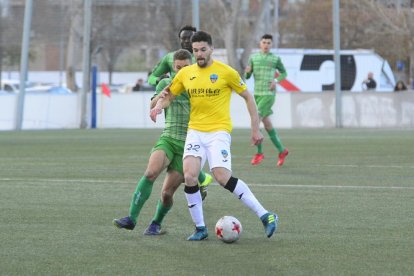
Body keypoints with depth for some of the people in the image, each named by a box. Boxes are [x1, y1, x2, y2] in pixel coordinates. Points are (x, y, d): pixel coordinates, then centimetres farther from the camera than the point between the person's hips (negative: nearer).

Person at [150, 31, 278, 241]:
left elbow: (248, 97, 5)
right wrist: (158, 107, -5)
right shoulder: (185, 73, 8)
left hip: (219, 131, -4)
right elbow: (168, 96, 19)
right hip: (195, 131, 4)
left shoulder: (226, 72, -4)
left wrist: (255, 129, 2)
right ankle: (200, 228, 0)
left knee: (222, 176, -21)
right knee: (189, 176, -16)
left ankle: (265, 216, -13)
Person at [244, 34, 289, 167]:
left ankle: (259, 152, -5)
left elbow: (284, 73, 14)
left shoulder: (275, 59, 2)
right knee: (267, 123, 8)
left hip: (269, 94, -4)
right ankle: (282, 150, 21)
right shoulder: (253, 57, 9)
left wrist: (276, 80, -5)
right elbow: (247, 76, 9)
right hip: (257, 93, 4)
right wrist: (247, 71, -14)